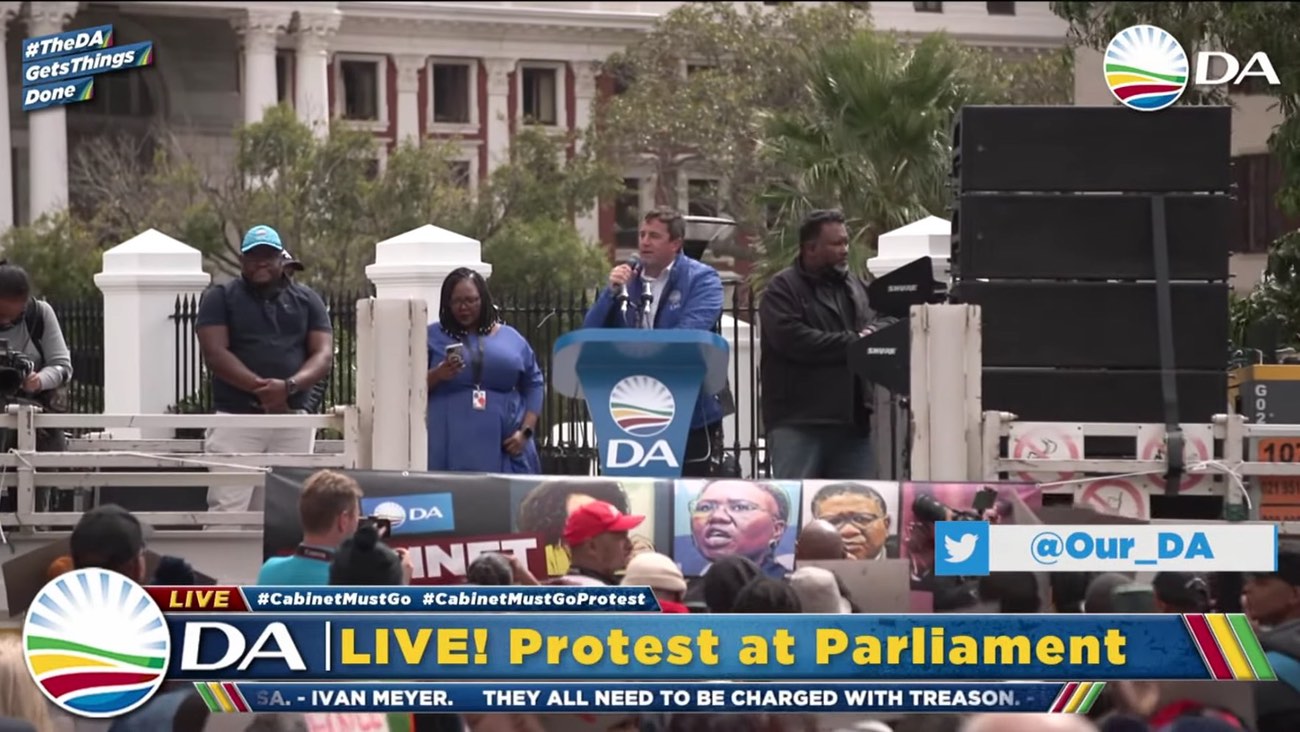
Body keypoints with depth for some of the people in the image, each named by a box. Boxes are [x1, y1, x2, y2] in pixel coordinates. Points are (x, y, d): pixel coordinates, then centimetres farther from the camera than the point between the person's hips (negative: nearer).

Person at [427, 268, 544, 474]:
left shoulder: (511, 339, 13)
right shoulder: (433, 337, 9)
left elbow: (534, 385, 13)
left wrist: (525, 431, 1)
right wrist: (436, 376, -15)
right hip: (449, 448, -2)